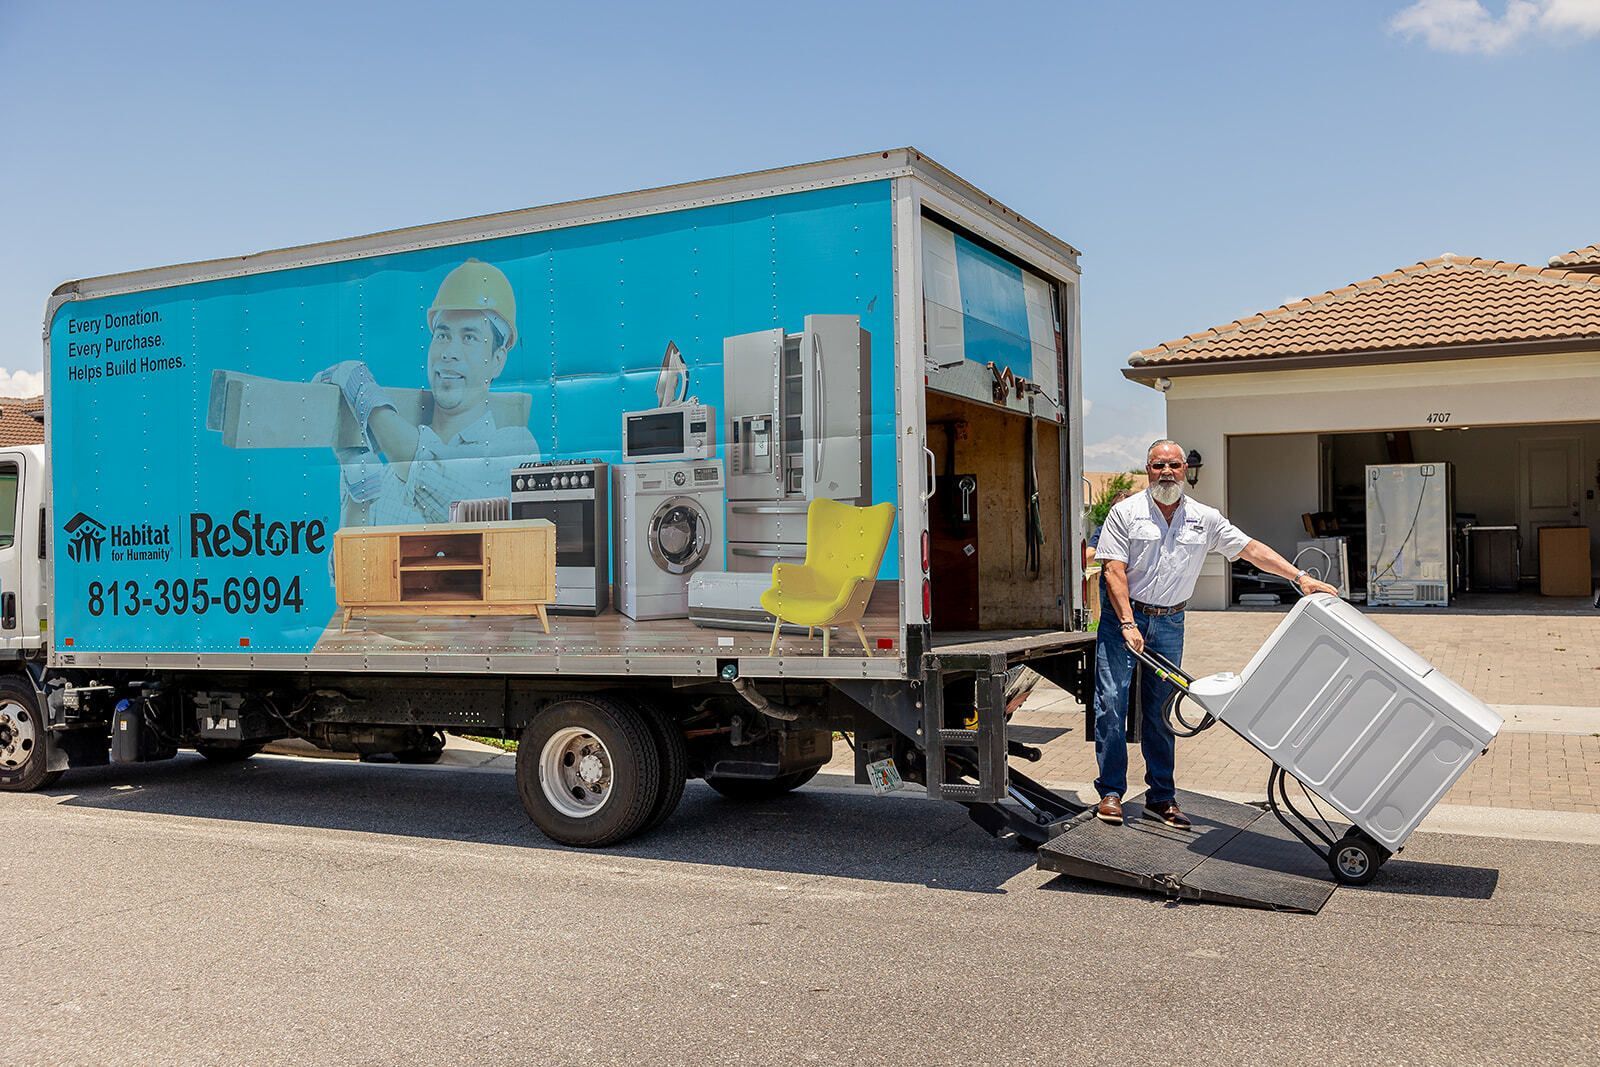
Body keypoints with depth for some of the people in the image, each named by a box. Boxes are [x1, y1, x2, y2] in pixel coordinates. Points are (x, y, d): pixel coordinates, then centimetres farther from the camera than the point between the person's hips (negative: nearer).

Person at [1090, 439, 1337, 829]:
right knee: (1112, 703, -7)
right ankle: (1110, 792, 2)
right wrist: (1128, 624, -20)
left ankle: (1161, 797, 14)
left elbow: (1252, 549, 3)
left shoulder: (1204, 519, 4)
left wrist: (1300, 577, -8)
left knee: (1160, 710, 7)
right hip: (1122, 615, -3)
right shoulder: (1126, 513, -6)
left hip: (1169, 622, 3)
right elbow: (1114, 571, -11)